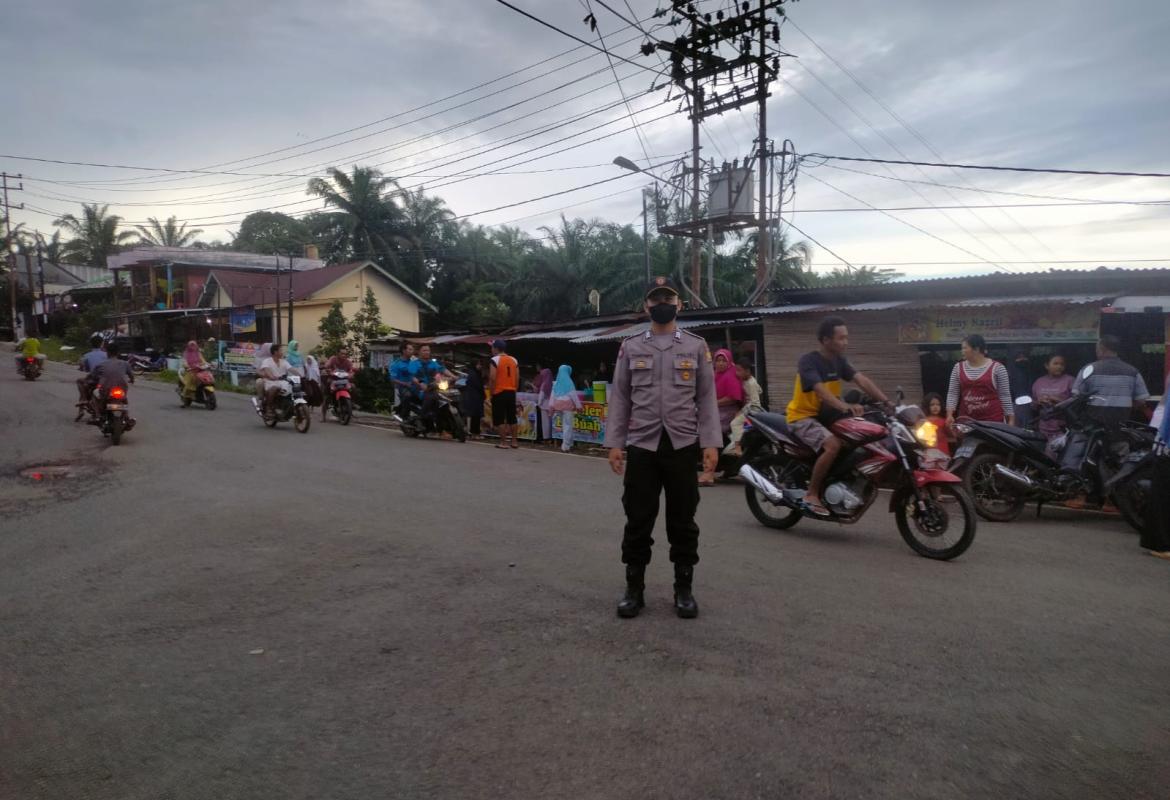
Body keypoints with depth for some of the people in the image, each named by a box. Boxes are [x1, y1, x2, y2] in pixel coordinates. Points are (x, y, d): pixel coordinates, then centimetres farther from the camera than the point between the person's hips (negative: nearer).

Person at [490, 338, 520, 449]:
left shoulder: (495, 359, -8)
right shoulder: (514, 360, 10)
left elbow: (493, 378, -15)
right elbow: (517, 378, 9)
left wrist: (492, 392, -7)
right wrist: (514, 390, 16)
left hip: (499, 393, -6)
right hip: (511, 392, 6)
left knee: (500, 419, 0)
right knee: (512, 418, 12)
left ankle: (503, 442, -1)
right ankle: (514, 442, 13)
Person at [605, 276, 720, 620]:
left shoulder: (696, 346, 6)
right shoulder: (630, 347, 8)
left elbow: (707, 398, 4)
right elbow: (619, 398, 6)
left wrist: (711, 443, -5)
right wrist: (613, 443, -1)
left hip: (683, 446, 0)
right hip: (641, 446, 1)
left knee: (682, 521, 7)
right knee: (638, 520, 5)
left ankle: (684, 590, 19)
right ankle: (634, 589, 17)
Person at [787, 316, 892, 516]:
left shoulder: (838, 360, 5)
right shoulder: (808, 361, -19)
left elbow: (862, 380, -6)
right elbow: (820, 390, -34)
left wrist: (885, 401, -18)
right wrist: (845, 406, -49)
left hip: (825, 415, 8)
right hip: (804, 416, -8)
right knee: (833, 445, -30)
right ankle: (811, 494, -18)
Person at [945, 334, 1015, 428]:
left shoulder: (997, 368, -3)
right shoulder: (958, 368, 6)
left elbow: (1004, 395, -1)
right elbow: (952, 393, 4)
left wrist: (1011, 419, -2)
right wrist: (949, 414, -8)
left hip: (992, 419, -3)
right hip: (966, 420, 3)